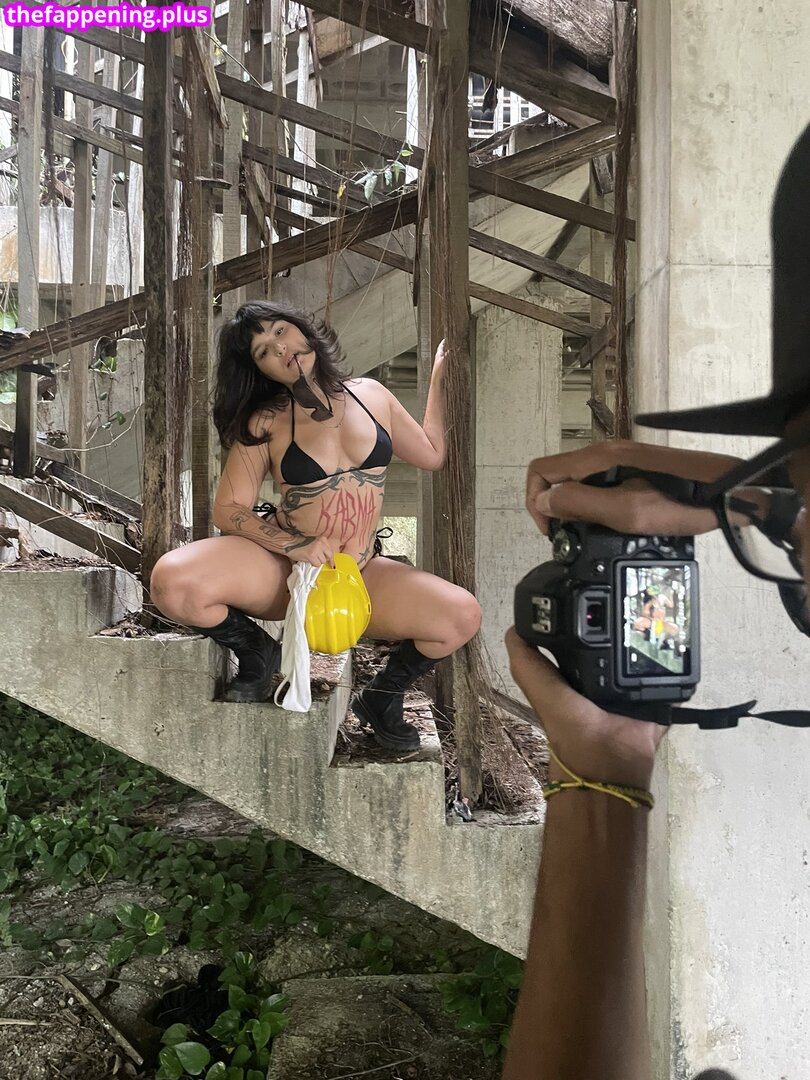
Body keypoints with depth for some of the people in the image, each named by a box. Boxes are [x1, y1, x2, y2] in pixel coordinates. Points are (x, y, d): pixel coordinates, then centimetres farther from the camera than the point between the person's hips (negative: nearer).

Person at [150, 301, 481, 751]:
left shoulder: (371, 395, 6)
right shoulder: (265, 423, -3)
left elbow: (431, 454, 18)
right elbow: (228, 510, -7)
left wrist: (439, 379, 14)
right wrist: (296, 545, -22)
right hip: (281, 569, -2)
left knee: (463, 616, -25)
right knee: (173, 583, -30)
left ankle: (382, 697, 5)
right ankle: (258, 653, 3)